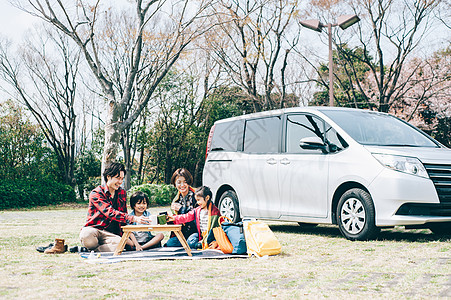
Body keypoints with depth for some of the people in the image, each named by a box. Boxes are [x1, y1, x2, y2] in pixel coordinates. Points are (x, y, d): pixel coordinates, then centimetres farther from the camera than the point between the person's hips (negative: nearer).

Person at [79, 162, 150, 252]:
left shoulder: (122, 193, 13)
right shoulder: (96, 193, -9)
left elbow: (124, 215, 20)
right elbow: (111, 213, -22)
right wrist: (134, 219, -33)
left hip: (111, 234, 3)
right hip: (94, 229, -3)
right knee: (86, 234, -40)